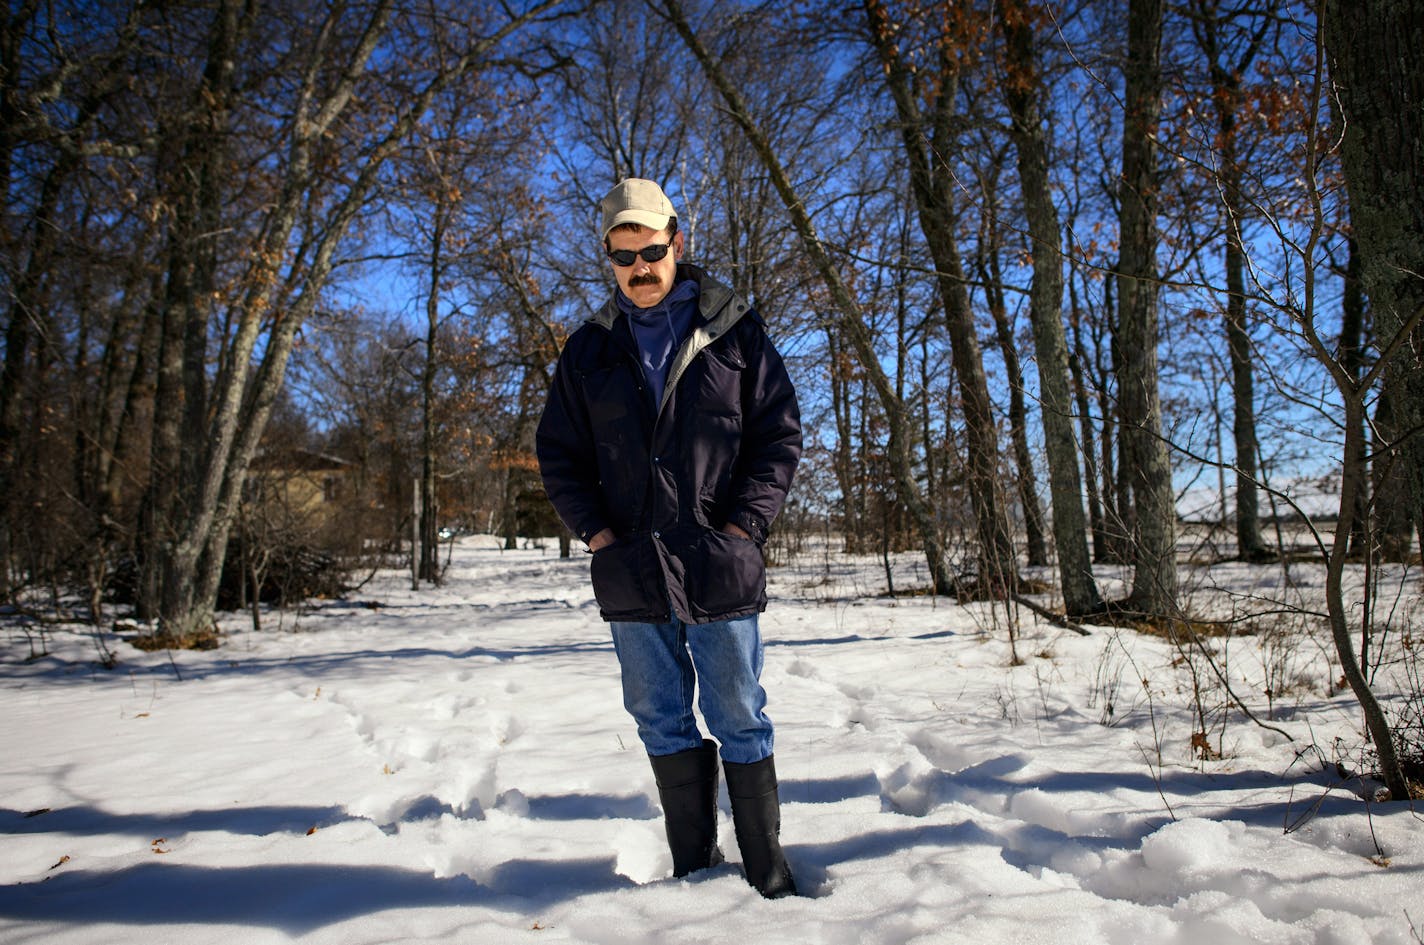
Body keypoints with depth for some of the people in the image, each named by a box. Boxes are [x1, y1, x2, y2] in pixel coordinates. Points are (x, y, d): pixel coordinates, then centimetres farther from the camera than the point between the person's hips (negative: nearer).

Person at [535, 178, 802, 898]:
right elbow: (557, 452, 13)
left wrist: (741, 525, -8)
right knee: (662, 722, 10)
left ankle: (767, 867, 19)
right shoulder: (588, 350, 10)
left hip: (720, 567, -3)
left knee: (739, 719, 5)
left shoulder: (733, 331, 3)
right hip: (631, 570, 3)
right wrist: (595, 531, -1)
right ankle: (695, 866, 24)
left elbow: (780, 433, 2)